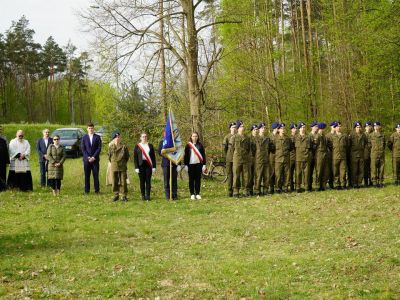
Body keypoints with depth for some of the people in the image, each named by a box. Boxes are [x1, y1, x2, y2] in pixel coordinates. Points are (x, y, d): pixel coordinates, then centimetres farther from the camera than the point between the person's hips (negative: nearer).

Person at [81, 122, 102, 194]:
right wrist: (88, 157, -9)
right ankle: (87, 190, 5)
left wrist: (93, 157, -10)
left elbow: (99, 148, 0)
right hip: (86, 159, 1)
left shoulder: (97, 137, 5)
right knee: (87, 175, 1)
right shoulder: (84, 137, 8)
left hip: (95, 159, -1)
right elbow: (83, 148, 3)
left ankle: (97, 190, 3)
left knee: (96, 175, -2)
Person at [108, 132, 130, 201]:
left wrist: (123, 163, 9)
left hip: (122, 167, -1)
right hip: (114, 167, 1)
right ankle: (116, 195, 14)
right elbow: (109, 156, 12)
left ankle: (124, 196, 7)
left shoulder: (124, 147, -3)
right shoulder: (111, 147, 1)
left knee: (123, 182, 1)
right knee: (115, 182, 5)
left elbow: (127, 156, 8)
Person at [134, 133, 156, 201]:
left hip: (148, 165, 1)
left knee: (148, 181, -1)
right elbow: (135, 158, 2)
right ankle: (143, 196, 9)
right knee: (142, 181, 2)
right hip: (141, 165, -1)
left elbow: (153, 157, 9)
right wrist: (136, 167, -6)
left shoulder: (150, 146, 9)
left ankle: (148, 196, 3)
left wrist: (154, 166, 2)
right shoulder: (137, 146, 5)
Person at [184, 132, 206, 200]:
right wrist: (185, 165, -1)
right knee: (191, 179, 2)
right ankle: (192, 194, 6)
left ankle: (197, 194, 8)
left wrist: (204, 164, 3)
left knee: (198, 179, 2)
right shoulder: (188, 146, 5)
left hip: (198, 164, 1)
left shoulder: (200, 145, 8)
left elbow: (203, 155, 9)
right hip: (191, 164, -1)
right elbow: (186, 155, 5)